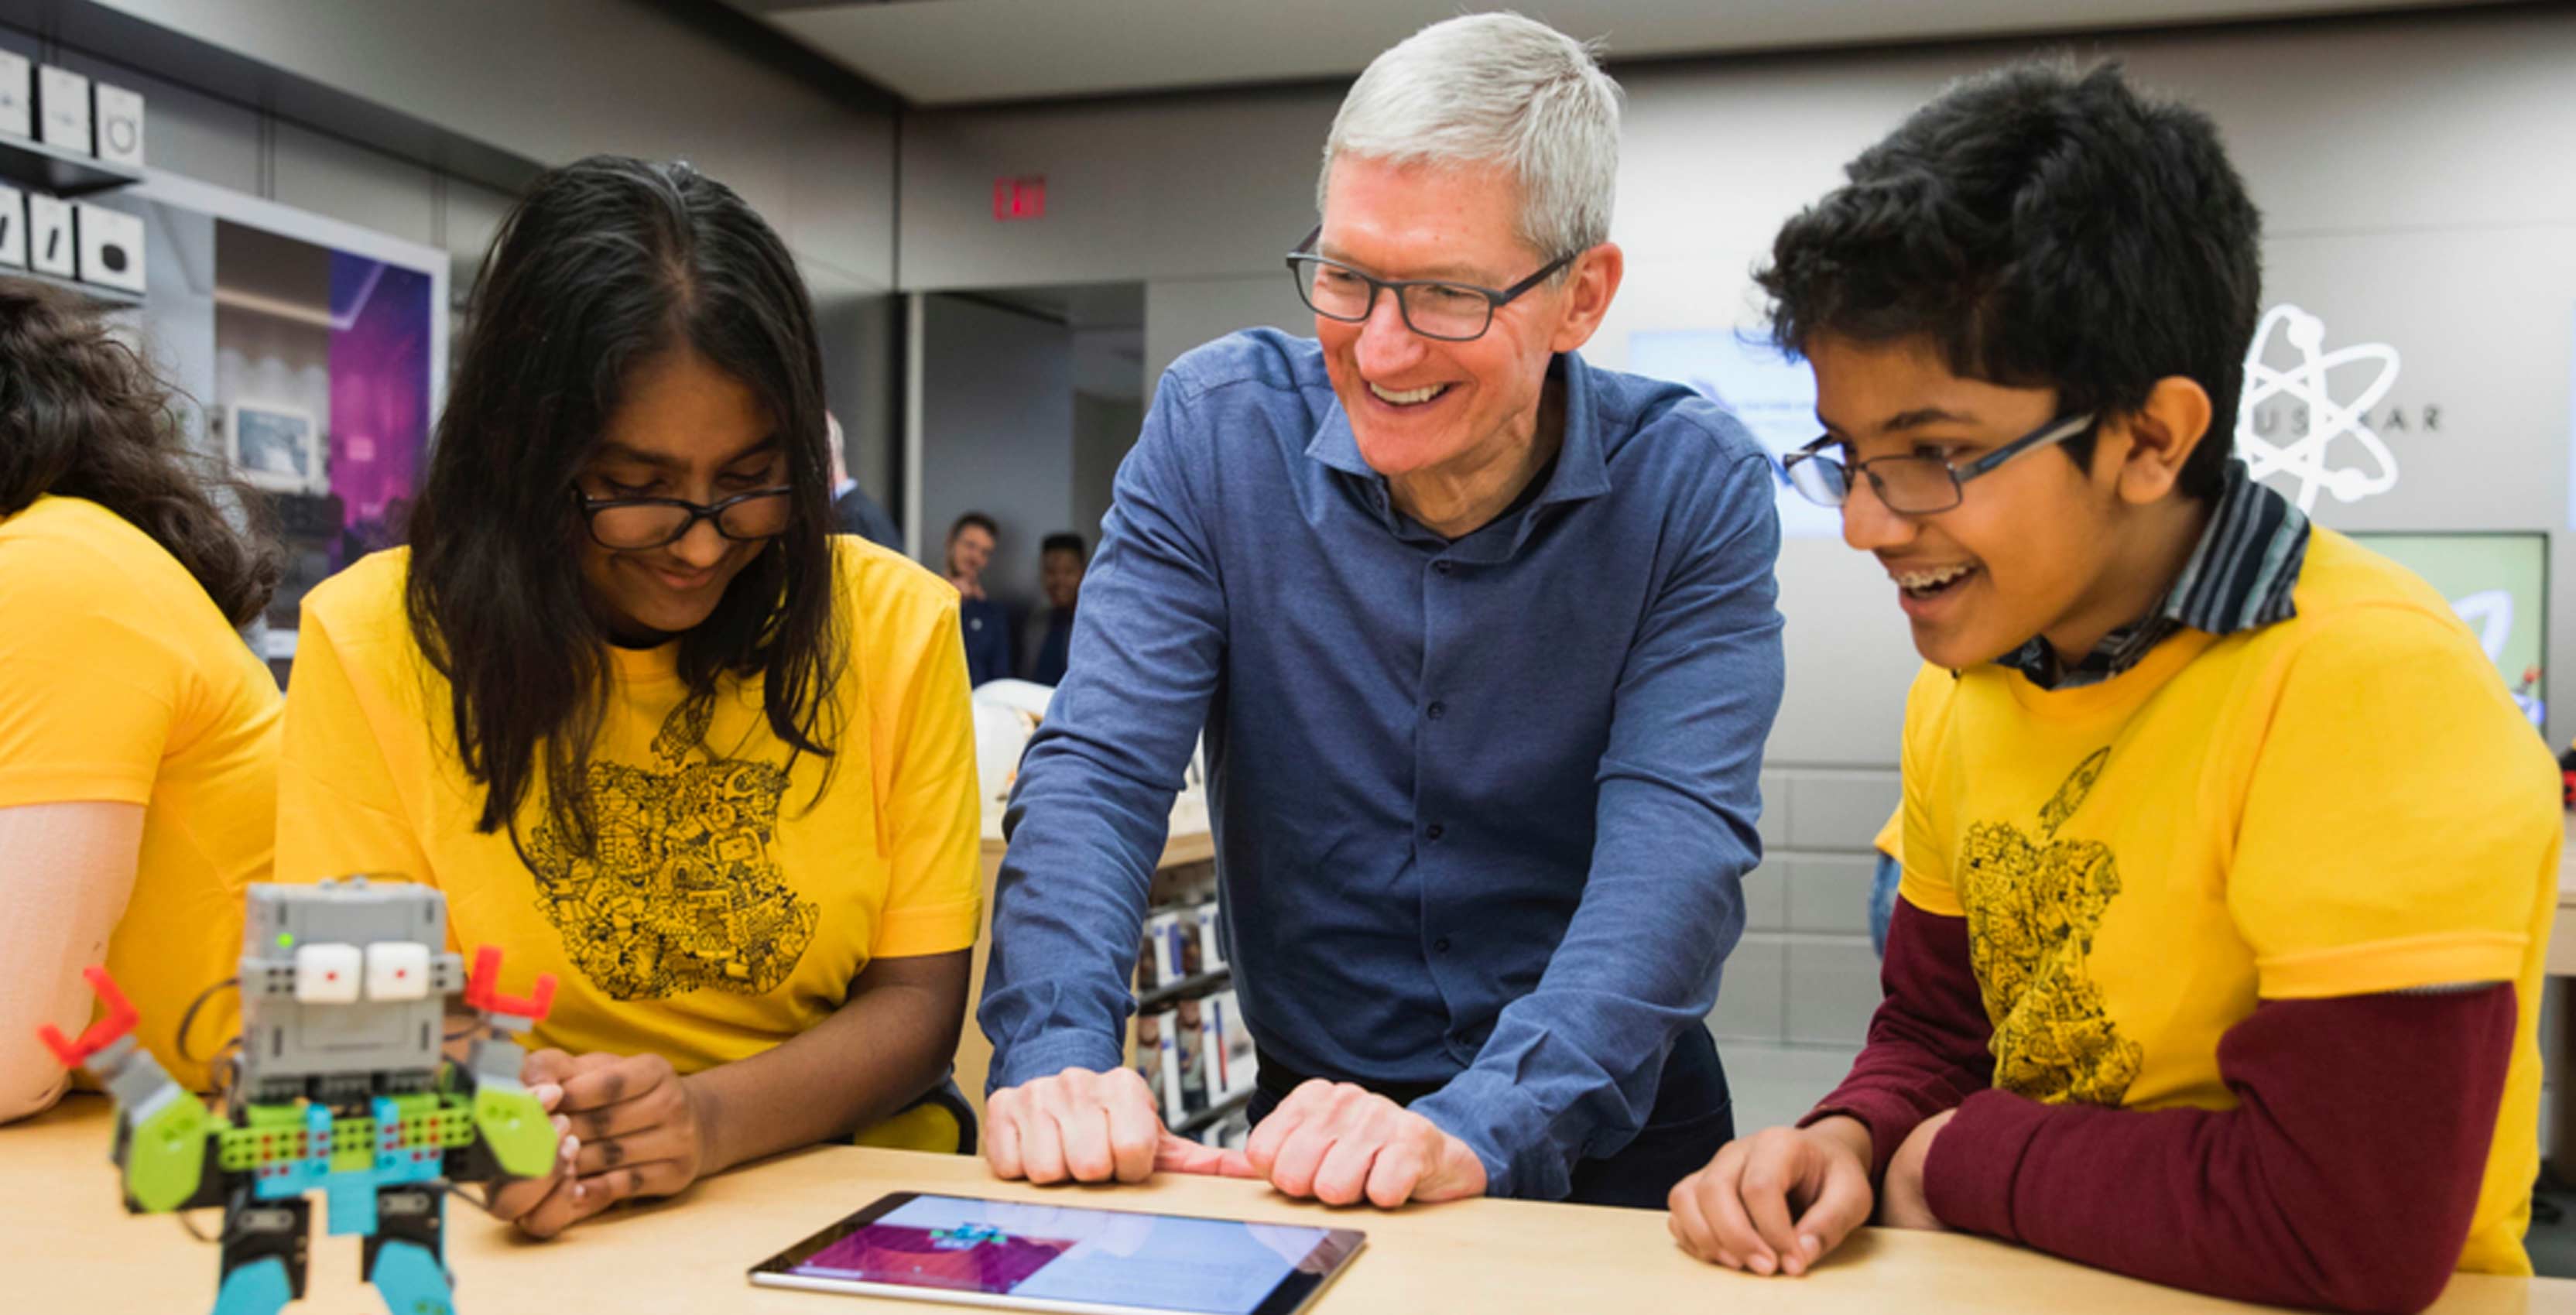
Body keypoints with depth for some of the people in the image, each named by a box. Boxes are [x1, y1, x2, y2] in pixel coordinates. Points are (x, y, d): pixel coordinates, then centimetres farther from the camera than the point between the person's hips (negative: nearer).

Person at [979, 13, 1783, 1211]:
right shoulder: (1217, 427, -6)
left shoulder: (1696, 490, -9)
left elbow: (1678, 840, -19)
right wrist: (1055, 1048, -28)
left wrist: (1479, 1125, -34)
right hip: (1310, 1107, 1)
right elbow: (1099, 765, -11)